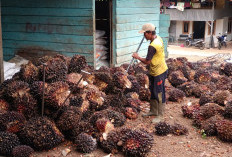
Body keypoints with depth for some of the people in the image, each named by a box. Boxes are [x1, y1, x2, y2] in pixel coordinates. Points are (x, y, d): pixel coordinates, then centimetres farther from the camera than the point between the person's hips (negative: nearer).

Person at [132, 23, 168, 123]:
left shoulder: (153, 46, -28)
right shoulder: (158, 38, 3)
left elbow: (147, 61, -23)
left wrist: (137, 57, -9)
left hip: (159, 72, -10)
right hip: (154, 71, 10)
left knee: (159, 94, 0)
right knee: (153, 92, 20)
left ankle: (160, 115, 10)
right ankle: (153, 111, 35)